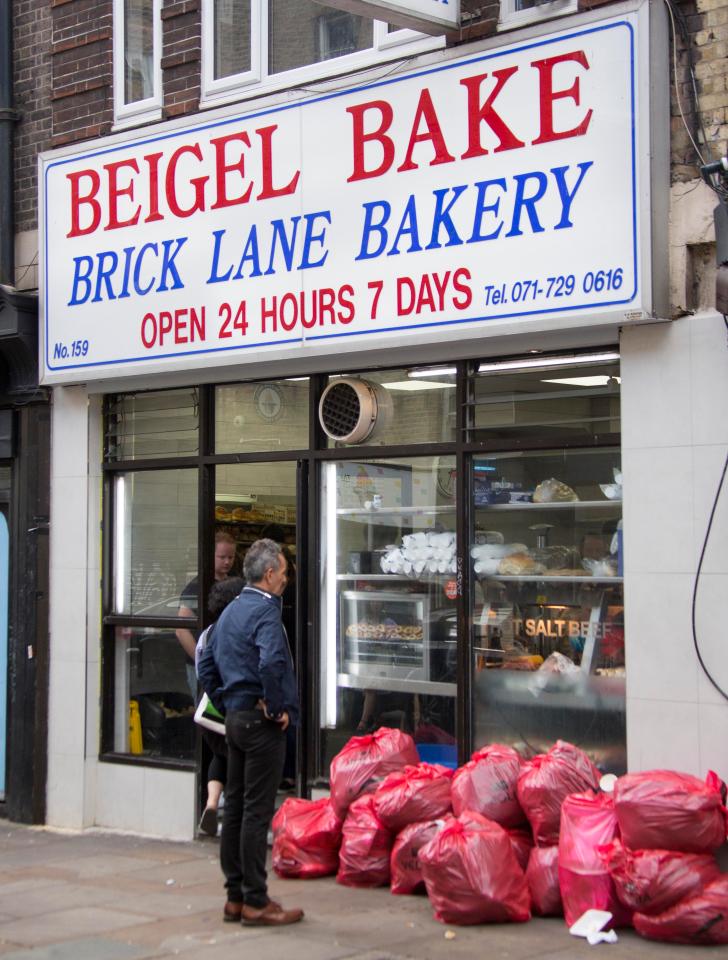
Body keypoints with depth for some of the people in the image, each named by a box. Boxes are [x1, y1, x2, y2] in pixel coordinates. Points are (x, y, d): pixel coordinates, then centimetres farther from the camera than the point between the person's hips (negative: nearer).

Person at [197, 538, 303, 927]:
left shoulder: (231, 610, 14)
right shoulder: (265, 611, -14)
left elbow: (207, 665, 20)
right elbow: (271, 663, -31)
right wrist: (276, 708, -18)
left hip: (236, 718, 9)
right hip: (261, 723, -9)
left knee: (235, 807, 12)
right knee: (257, 811, -5)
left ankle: (236, 896, 19)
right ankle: (255, 901, 0)